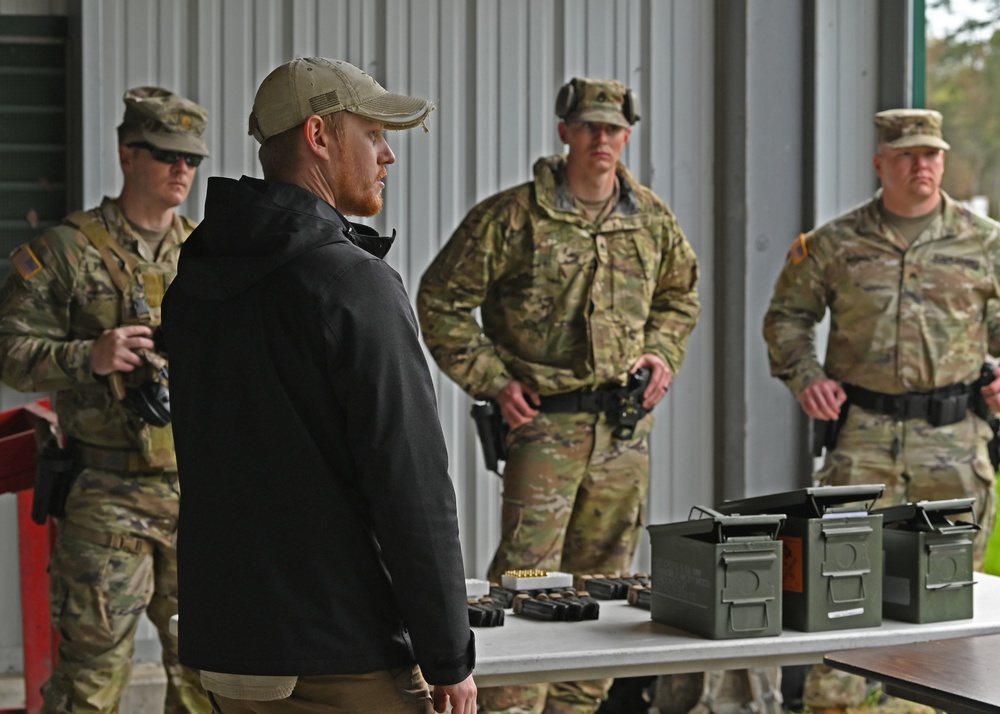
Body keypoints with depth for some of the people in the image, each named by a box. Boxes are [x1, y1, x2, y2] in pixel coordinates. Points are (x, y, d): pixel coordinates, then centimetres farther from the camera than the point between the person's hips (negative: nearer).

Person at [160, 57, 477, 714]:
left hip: (223, 643, 8)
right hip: (342, 659, -8)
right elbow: (411, 485, -18)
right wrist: (451, 660, -12)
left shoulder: (192, 280, 9)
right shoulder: (353, 282, -16)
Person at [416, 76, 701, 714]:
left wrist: (663, 354, 9)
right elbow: (441, 301, -3)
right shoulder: (514, 216, -7)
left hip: (626, 427, 5)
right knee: (528, 572, -12)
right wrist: (492, 380, -8)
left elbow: (681, 295, 26)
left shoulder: (652, 220, 8)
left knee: (601, 579, 11)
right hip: (545, 421, -5)